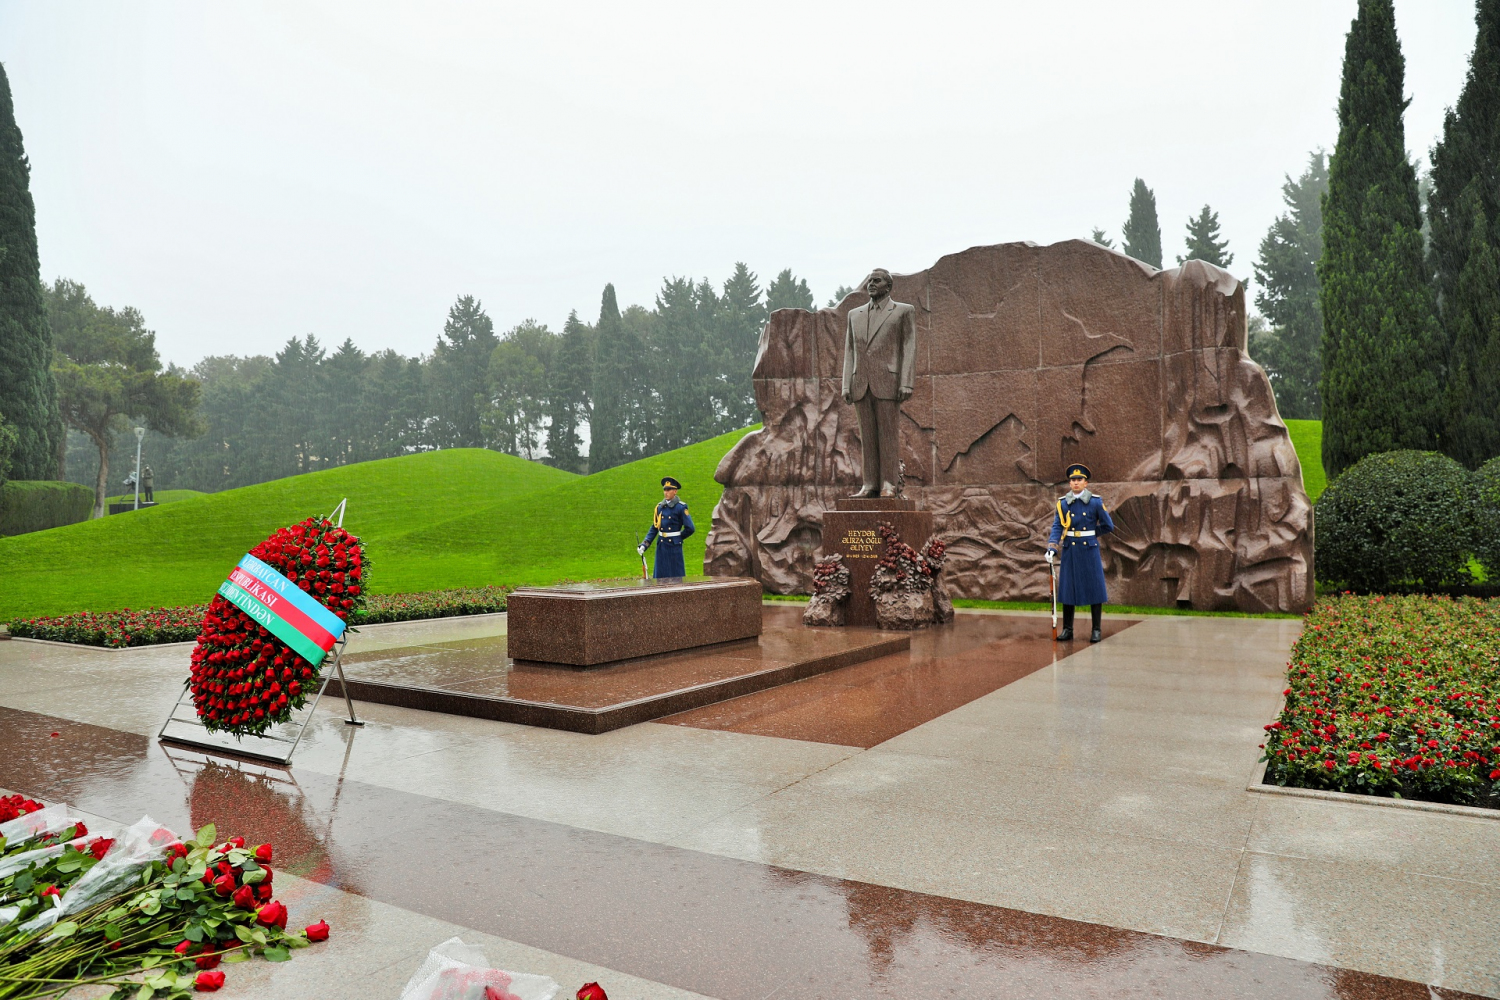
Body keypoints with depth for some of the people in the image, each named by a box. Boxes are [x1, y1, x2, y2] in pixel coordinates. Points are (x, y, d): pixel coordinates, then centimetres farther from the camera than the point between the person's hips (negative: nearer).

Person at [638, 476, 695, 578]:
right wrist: (644, 544, 0)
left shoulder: (681, 507, -7)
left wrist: (678, 537, 3)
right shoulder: (659, 507, 8)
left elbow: (690, 528, -10)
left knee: (677, 577, 2)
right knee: (660, 577, 8)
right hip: (661, 546, 5)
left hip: (674, 546, -5)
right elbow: (654, 528, 9)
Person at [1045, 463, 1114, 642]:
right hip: (1070, 551, 2)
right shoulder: (1062, 503, 1)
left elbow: (1108, 526, 2)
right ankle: (1067, 629, 15)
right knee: (1067, 588, 5)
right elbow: (1057, 527, -2)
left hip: (1090, 549, -2)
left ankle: (1096, 630, 12)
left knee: (1094, 588, 2)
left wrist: (1090, 532, 8)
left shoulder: (1095, 502, -4)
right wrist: (1052, 547, -15)